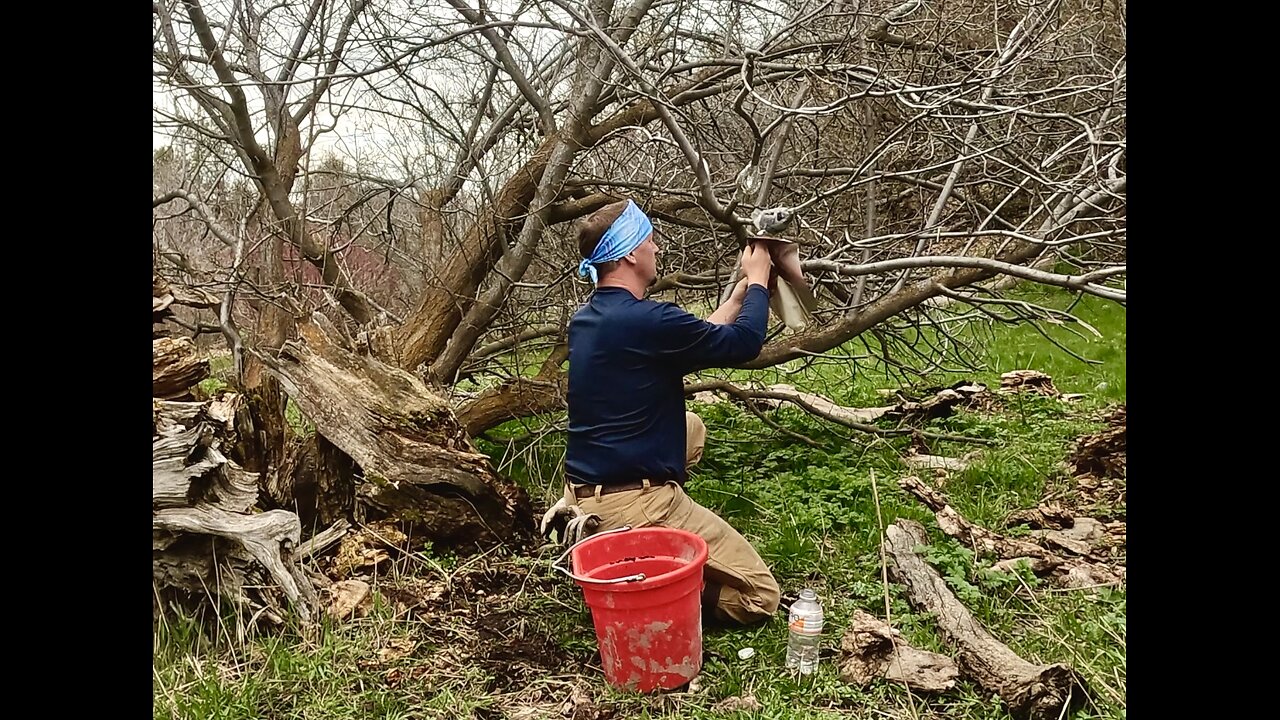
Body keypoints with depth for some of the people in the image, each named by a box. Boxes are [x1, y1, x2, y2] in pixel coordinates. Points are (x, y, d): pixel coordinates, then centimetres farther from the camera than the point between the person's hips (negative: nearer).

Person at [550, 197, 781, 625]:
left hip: (583, 491, 9)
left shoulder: (585, 320, 8)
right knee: (758, 595, 3)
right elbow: (744, 343, -8)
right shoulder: (645, 321, -21)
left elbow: (695, 342, 18)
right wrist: (757, 281, 9)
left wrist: (740, 291, 23)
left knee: (692, 427, 31)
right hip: (633, 504, -9)